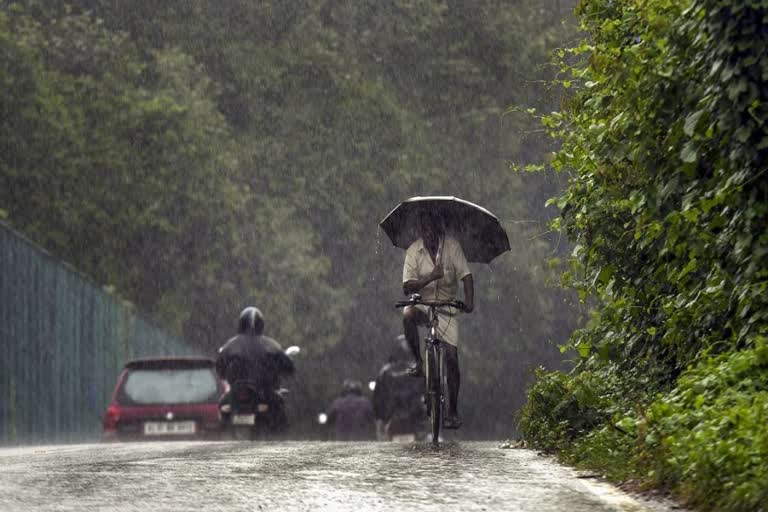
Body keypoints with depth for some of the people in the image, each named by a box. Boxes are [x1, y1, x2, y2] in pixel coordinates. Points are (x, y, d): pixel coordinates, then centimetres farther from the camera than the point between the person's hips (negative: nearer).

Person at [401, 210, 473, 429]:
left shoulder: (451, 245, -8)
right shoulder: (414, 251, -7)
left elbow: (466, 275, -11)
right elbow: (407, 287, -13)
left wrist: (469, 301, -27)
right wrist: (430, 278, -30)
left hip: (447, 306, 0)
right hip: (423, 304, 0)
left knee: (452, 356, -8)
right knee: (408, 315, -36)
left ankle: (453, 411, 1)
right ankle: (418, 362, -17)